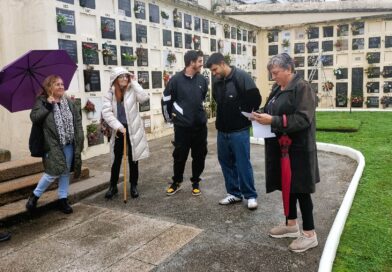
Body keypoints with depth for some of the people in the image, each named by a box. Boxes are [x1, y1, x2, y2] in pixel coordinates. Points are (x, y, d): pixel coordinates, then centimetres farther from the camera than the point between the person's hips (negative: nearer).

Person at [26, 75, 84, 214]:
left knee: (65, 172, 10)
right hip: (53, 145, -4)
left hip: (69, 144, 5)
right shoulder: (42, 102, -2)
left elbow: (77, 120, 5)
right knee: (54, 172, -8)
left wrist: (79, 140, -2)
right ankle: (35, 195, 17)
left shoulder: (69, 101, 7)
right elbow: (34, 117, -16)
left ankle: (62, 200, 24)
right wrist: (48, 105, -19)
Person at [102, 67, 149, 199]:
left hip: (133, 130, -1)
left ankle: (134, 186, 23)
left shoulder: (132, 91, -3)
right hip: (118, 130, 1)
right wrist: (118, 126, -18)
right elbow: (106, 112, -10)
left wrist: (134, 83, -14)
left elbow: (144, 97, -23)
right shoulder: (110, 93, 0)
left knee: (133, 159, 9)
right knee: (116, 159, 10)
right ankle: (113, 186, 25)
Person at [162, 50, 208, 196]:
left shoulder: (202, 80, 2)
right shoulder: (176, 80, -9)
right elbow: (166, 100, 0)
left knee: (199, 156, 10)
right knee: (179, 156, 7)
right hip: (182, 127, -3)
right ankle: (176, 182, 28)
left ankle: (195, 182, 28)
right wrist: (169, 118, 7)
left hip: (200, 126, 3)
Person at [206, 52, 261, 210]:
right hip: (222, 130, 7)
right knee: (225, 162, 12)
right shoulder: (216, 81, 7)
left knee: (243, 163, -1)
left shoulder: (241, 77, -12)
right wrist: (222, 117, 13)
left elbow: (255, 98, -13)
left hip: (239, 130, -7)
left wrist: (245, 115, -4)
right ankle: (234, 193, 26)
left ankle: (251, 195, 13)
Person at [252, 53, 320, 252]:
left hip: (297, 148, -8)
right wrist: (262, 116, -3)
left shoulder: (302, 87, -14)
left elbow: (303, 119, -22)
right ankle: (291, 225, 30)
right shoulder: (277, 88, 11)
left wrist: (273, 121, -27)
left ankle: (310, 234, 14)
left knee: (300, 189, 0)